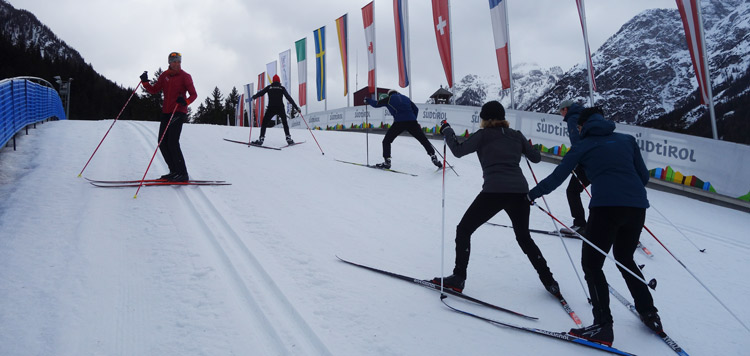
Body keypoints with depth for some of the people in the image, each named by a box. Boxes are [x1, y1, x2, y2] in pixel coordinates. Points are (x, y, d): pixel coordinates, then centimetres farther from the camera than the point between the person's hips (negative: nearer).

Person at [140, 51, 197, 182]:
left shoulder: (185, 76, -3)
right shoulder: (164, 76, 13)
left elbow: (194, 94, -8)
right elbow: (154, 90, 15)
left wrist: (185, 102, -27)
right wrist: (145, 82, -2)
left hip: (179, 112, -7)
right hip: (166, 112, 7)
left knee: (172, 143, -16)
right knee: (162, 143, 4)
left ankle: (183, 174, -12)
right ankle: (174, 171, 13)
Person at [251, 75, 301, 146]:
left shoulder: (269, 87, 8)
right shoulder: (282, 88, 7)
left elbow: (261, 92, 4)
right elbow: (289, 98, 2)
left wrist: (254, 97, 22)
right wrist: (296, 107, 3)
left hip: (271, 108, -1)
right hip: (280, 108, 1)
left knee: (264, 123, 10)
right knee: (285, 123, 18)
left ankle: (261, 139, -2)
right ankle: (288, 138, 8)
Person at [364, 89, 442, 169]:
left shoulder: (389, 99, 17)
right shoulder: (405, 98, 27)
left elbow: (376, 104, 20)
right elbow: (416, 109, 24)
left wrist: (367, 100, 38)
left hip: (399, 122, -3)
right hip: (412, 122, 3)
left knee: (386, 141, 11)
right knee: (423, 140, 13)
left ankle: (387, 161, 2)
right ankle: (433, 158, 7)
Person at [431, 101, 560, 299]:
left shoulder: (484, 134, 5)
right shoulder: (516, 135, 16)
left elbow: (458, 151, 1)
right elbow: (536, 158, 23)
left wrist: (447, 131, 15)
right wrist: (527, 147, 43)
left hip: (494, 191, -5)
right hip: (520, 191, 5)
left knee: (463, 230, 11)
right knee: (524, 237, 24)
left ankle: (458, 278, 6)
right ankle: (549, 282, 24)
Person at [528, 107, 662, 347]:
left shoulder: (583, 146, 10)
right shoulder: (627, 139, 19)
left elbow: (556, 178, 9)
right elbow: (644, 176, 19)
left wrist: (532, 194, 21)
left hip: (606, 206, -5)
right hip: (637, 206, 5)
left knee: (591, 264, 5)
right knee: (624, 258, 26)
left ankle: (603, 326, -2)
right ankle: (649, 313, 28)